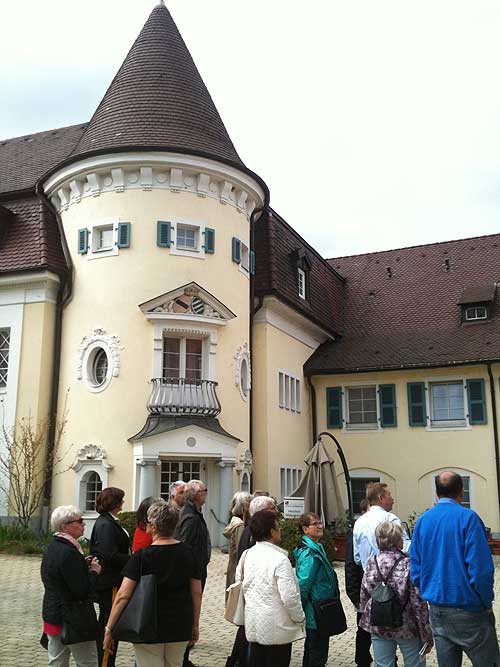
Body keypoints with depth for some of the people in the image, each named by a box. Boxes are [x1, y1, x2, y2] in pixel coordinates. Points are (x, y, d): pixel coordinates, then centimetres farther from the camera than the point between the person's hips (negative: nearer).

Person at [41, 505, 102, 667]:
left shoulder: (52, 548, 7)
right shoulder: (69, 552, -24)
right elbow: (83, 591, -25)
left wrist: (85, 566, 8)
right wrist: (94, 571, -9)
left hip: (51, 614, 9)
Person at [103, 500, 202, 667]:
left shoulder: (141, 557, -14)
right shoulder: (187, 552, -2)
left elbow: (123, 596, -16)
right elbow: (197, 593, 4)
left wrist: (109, 629, -8)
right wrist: (195, 625, 15)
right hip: (180, 628, 4)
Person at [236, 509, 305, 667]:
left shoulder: (247, 555, 0)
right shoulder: (280, 559, -21)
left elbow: (240, 584, 10)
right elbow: (290, 596, -21)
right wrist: (300, 619, -6)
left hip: (253, 625, 6)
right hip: (277, 628, -6)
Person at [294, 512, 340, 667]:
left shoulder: (316, 548, 10)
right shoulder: (310, 554, -22)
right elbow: (303, 584, -25)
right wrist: (302, 607, -13)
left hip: (313, 614, 10)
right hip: (318, 614, -10)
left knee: (311, 651, 21)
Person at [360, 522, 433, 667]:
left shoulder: (371, 563, -5)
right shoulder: (408, 565, -16)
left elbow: (364, 596, 3)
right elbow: (419, 604, -14)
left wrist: (367, 620, 18)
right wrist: (427, 636, -5)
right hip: (406, 628, -3)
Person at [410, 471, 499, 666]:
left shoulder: (423, 521, 4)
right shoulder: (468, 518, -12)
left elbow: (415, 569, 6)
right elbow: (481, 569, -17)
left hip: (437, 611, 6)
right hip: (467, 611, -6)